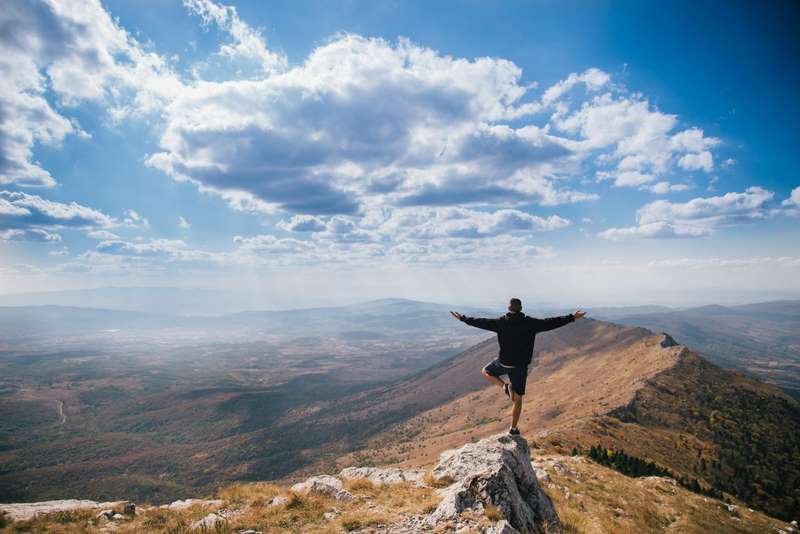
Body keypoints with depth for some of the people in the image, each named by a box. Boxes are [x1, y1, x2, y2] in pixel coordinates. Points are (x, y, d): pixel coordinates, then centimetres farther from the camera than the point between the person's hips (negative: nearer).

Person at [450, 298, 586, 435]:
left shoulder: (501, 322, -8)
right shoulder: (530, 323, -7)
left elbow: (482, 322, -2)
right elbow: (551, 322, -5)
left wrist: (463, 319, 10)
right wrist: (572, 318, 4)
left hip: (503, 362, -1)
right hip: (520, 365, 1)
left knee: (486, 372, 27)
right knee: (518, 399, 13)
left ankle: (505, 386, 3)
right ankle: (513, 428, 17)